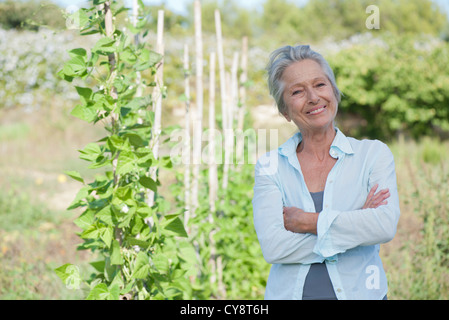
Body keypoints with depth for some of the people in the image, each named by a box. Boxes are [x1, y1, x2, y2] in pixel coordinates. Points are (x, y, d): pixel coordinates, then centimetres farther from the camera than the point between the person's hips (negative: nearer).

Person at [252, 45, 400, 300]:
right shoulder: (270, 166, 1)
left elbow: (386, 226, -14)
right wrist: (356, 225, -14)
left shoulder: (373, 153, 0)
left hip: (360, 292, 0)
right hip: (288, 293, 0)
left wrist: (308, 221, -12)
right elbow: (272, 246, -12)